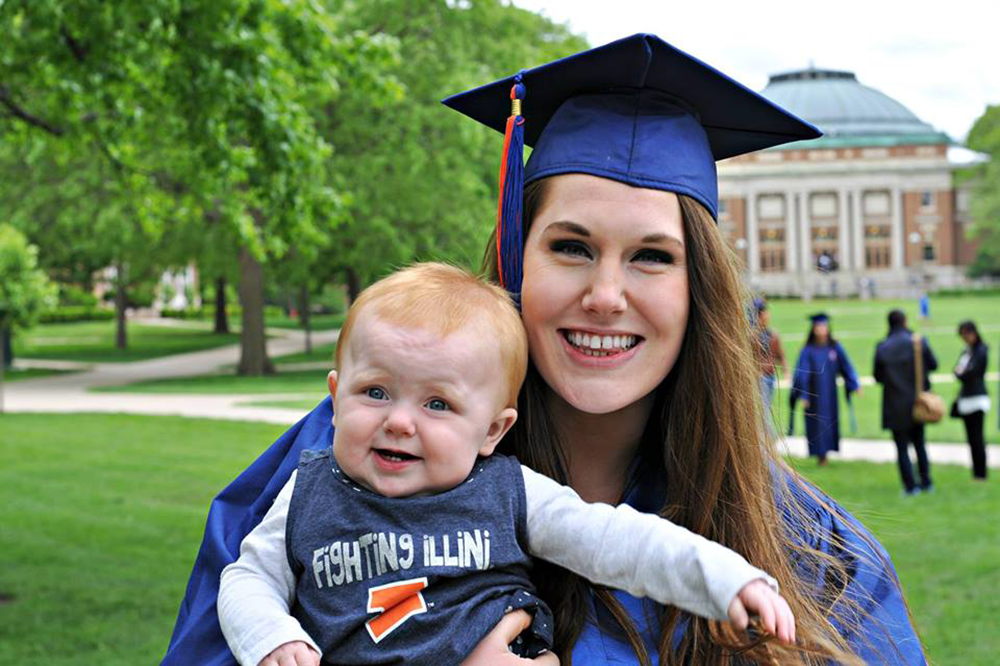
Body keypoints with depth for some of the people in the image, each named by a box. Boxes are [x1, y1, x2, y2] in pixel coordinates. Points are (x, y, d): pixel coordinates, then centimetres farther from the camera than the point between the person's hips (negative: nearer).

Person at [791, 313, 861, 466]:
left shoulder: (835, 348, 2)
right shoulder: (808, 350, -6)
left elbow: (846, 367, 5)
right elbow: (802, 373, -7)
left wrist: (855, 385, -3)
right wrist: (803, 396, -12)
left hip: (830, 393, 3)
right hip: (814, 394, -3)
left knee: (830, 422, 5)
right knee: (817, 423, -1)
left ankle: (825, 452, 17)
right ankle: (820, 454, 8)